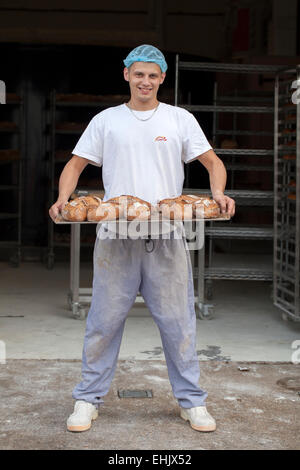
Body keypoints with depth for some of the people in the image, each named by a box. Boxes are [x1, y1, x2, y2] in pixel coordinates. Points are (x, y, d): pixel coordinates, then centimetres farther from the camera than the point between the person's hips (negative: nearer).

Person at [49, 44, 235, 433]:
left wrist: (218, 194, -10)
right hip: (115, 237, 0)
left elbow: (212, 162, 10)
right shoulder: (106, 120, 10)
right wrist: (63, 199, -6)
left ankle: (191, 400, 18)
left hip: (167, 239, 0)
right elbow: (75, 165, 12)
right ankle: (89, 398, 18)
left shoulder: (180, 119, 10)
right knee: (104, 321, 5)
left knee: (178, 322, 4)